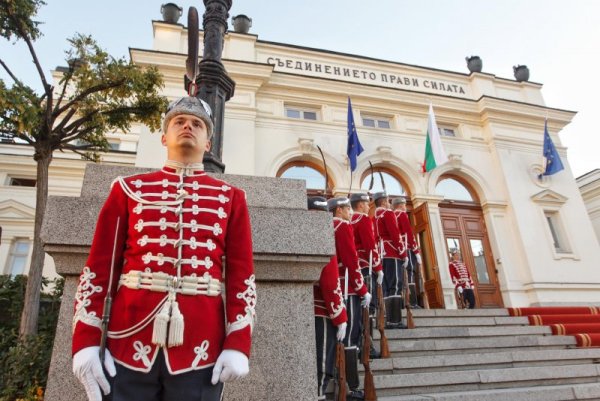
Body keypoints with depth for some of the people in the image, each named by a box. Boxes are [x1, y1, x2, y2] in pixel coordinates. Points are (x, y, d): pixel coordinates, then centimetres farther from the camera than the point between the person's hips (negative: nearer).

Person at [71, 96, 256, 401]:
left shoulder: (230, 198, 7)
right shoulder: (128, 189, 9)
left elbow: (242, 275, 2)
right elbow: (99, 267, 6)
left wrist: (237, 344, -6)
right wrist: (87, 341, -1)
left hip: (201, 345, 0)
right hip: (128, 339, 1)